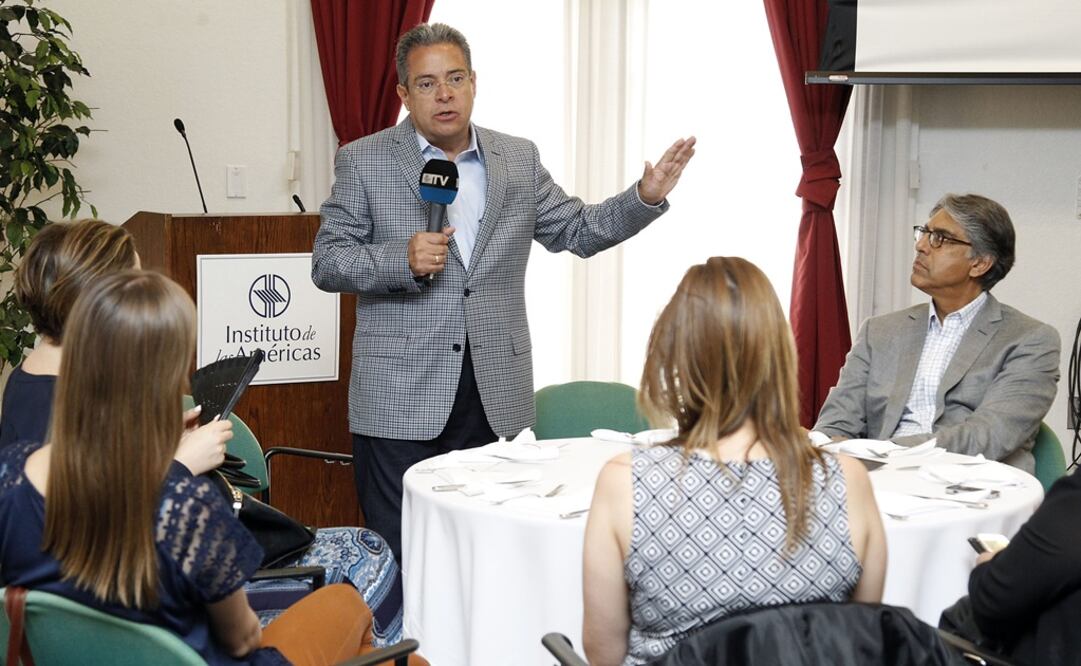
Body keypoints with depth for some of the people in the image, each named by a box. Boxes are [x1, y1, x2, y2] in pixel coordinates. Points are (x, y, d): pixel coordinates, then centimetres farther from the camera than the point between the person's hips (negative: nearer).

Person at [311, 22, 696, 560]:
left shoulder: (519, 159, 11)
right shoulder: (362, 162, 2)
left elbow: (577, 231, 17)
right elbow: (327, 262, -1)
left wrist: (646, 197, 2)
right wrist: (403, 259, -17)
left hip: (497, 401, 3)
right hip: (401, 401, -3)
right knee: (401, 556, 0)